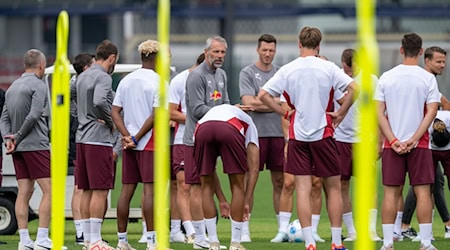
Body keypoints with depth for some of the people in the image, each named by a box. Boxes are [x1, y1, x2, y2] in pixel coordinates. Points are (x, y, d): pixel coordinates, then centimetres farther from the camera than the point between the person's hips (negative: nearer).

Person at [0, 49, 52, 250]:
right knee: (49, 190, -6)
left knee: (24, 192, 6)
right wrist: (19, 137, -7)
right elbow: (34, 115, -17)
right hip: (36, 145, -8)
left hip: (18, 149, 8)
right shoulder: (38, 85, -8)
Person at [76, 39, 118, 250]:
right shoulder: (103, 77, -11)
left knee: (87, 190, 10)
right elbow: (100, 102, -27)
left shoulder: (82, 77, 16)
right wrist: (111, 122, -12)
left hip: (82, 138, 9)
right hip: (99, 139, -9)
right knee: (100, 190, -8)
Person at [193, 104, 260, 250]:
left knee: (207, 186, 19)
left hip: (202, 129, 2)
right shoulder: (248, 124, 39)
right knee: (237, 186, 15)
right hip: (230, 129, -2)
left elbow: (210, 171, 43)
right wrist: (247, 201, 30)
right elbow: (254, 168, 28)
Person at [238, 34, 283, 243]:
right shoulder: (247, 73, 1)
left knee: (280, 182, 6)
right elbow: (249, 102, -9)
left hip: (278, 133, 4)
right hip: (256, 132, -4)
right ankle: (245, 229, -1)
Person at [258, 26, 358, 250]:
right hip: (323, 133, -1)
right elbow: (354, 88, -13)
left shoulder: (288, 70, 0)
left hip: (297, 135, 1)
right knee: (333, 187, 9)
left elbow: (263, 95, -3)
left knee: (303, 189, 0)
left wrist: (285, 113, 5)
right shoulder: (328, 68, -3)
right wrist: (340, 113, -3)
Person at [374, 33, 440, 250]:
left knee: (391, 192, 4)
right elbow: (431, 112, -9)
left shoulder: (386, 77, 3)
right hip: (419, 143, -2)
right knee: (422, 191, 1)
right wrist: (413, 140, -10)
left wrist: (393, 140, -5)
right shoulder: (427, 78, -3)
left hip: (392, 143, 2)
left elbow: (379, 113, -1)